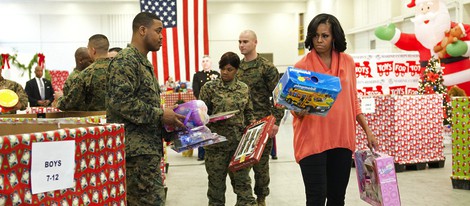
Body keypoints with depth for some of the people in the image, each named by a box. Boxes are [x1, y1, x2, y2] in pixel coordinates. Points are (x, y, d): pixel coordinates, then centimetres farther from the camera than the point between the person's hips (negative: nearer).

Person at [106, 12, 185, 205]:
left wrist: (166, 116, 12)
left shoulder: (144, 63, 21)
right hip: (136, 148, -10)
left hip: (147, 147, 10)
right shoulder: (125, 61, -11)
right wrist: (160, 115, -18)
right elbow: (121, 101, -22)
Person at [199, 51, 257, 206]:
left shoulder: (244, 88, 8)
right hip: (216, 141, -1)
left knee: (242, 179, 5)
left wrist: (253, 124, -3)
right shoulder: (209, 88, 0)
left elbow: (248, 112, 14)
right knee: (216, 181, 8)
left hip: (239, 141, 2)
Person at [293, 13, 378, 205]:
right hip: (312, 140, -4)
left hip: (342, 139, 4)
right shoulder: (302, 66, -6)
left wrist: (367, 131, 11)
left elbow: (352, 101, 13)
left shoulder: (347, 61, 6)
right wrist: (300, 110, -25)